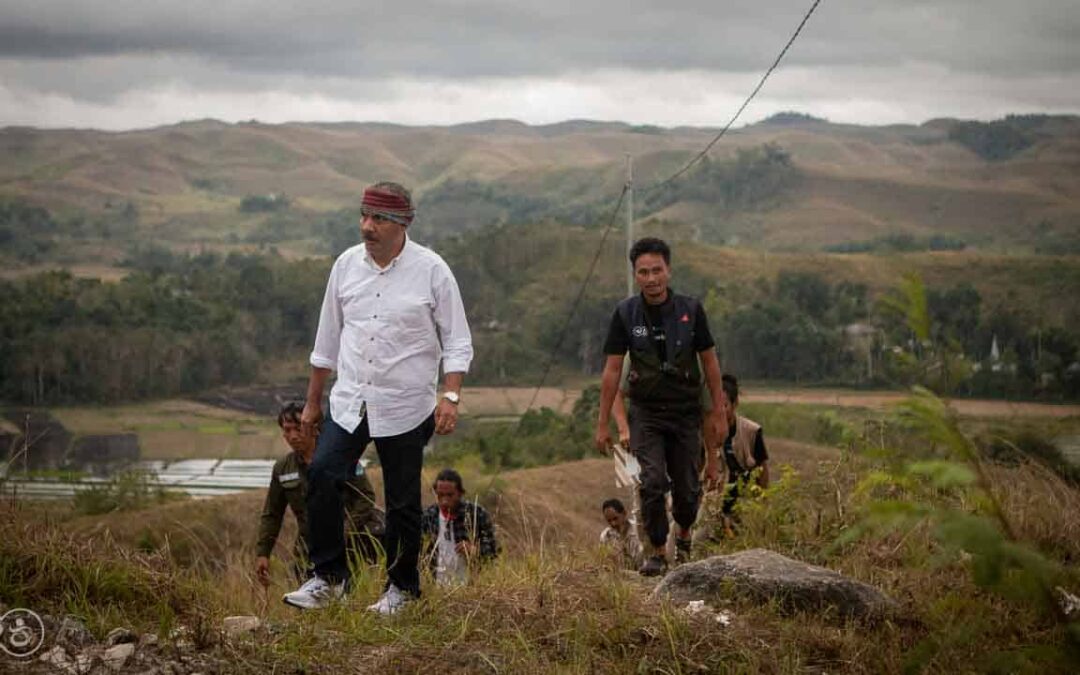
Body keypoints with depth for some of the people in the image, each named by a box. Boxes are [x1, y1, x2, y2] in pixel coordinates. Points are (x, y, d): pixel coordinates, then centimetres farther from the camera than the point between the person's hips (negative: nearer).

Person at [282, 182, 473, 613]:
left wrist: (450, 396, -14)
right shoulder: (347, 264, 6)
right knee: (322, 475, -16)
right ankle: (328, 577, -6)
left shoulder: (431, 270, -5)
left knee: (402, 501, 3)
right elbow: (328, 338, 15)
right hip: (349, 402, 3)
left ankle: (402, 588, 19)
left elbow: (457, 341, -1)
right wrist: (312, 401, 17)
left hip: (405, 407, -3)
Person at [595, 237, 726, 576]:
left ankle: (683, 535, 35)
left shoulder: (691, 310, -5)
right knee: (652, 482, -16)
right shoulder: (625, 314, -6)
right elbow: (612, 370, -2)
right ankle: (657, 552, 0)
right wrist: (603, 423, -3)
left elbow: (709, 362, 4)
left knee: (687, 489, 4)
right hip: (646, 411, -1)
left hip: (685, 411, 1)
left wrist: (718, 412, 4)